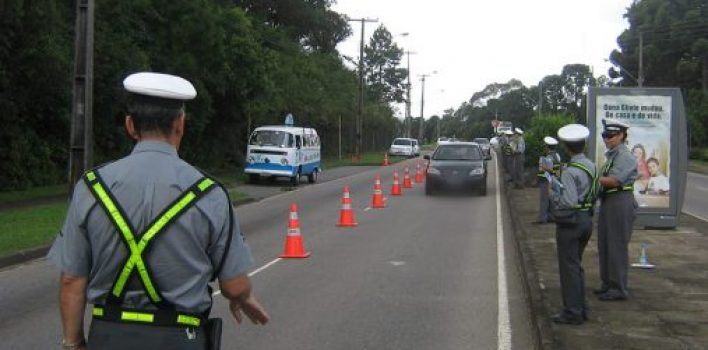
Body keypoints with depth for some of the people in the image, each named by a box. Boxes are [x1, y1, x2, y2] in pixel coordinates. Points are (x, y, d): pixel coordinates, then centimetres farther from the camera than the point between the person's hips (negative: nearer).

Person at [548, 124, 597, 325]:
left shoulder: (570, 171, -20)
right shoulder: (590, 166, 6)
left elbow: (569, 201, -25)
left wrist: (552, 194, -8)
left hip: (570, 222, -9)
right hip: (587, 219, 9)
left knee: (569, 267, 0)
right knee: (577, 265, 19)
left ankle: (572, 312, 6)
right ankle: (580, 309, 26)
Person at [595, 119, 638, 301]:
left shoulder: (625, 156, -14)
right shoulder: (611, 155, 15)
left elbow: (613, 180, -21)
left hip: (620, 203, -10)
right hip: (608, 203, 10)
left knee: (617, 246, -3)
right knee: (604, 245, 16)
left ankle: (618, 288, 5)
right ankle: (608, 283, 28)